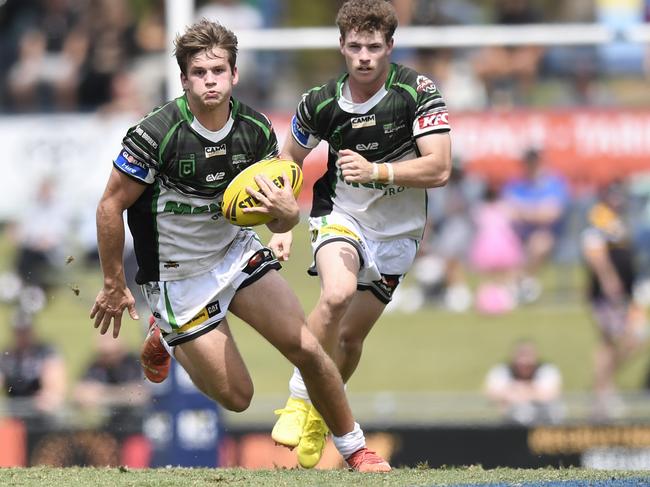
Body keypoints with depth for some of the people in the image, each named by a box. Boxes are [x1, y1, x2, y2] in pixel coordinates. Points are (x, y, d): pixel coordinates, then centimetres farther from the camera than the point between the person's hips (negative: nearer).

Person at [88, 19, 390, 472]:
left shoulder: (256, 129, -10)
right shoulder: (156, 134, -25)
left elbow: (281, 219, -1)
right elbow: (111, 205, -15)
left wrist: (285, 211, -27)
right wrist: (114, 286, -11)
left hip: (238, 251, 4)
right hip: (178, 276, -4)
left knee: (306, 349, -9)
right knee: (237, 396, -3)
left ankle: (355, 448, 12)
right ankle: (168, 338, 27)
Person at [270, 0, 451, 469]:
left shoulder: (419, 92, -17)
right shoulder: (321, 102, -11)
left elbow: (439, 168, -23)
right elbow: (290, 162, 6)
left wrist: (377, 171, -35)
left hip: (397, 232, 1)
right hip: (341, 215, -1)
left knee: (350, 337, 6)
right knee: (337, 294, -31)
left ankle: (320, 414, 34)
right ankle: (299, 400, -15)